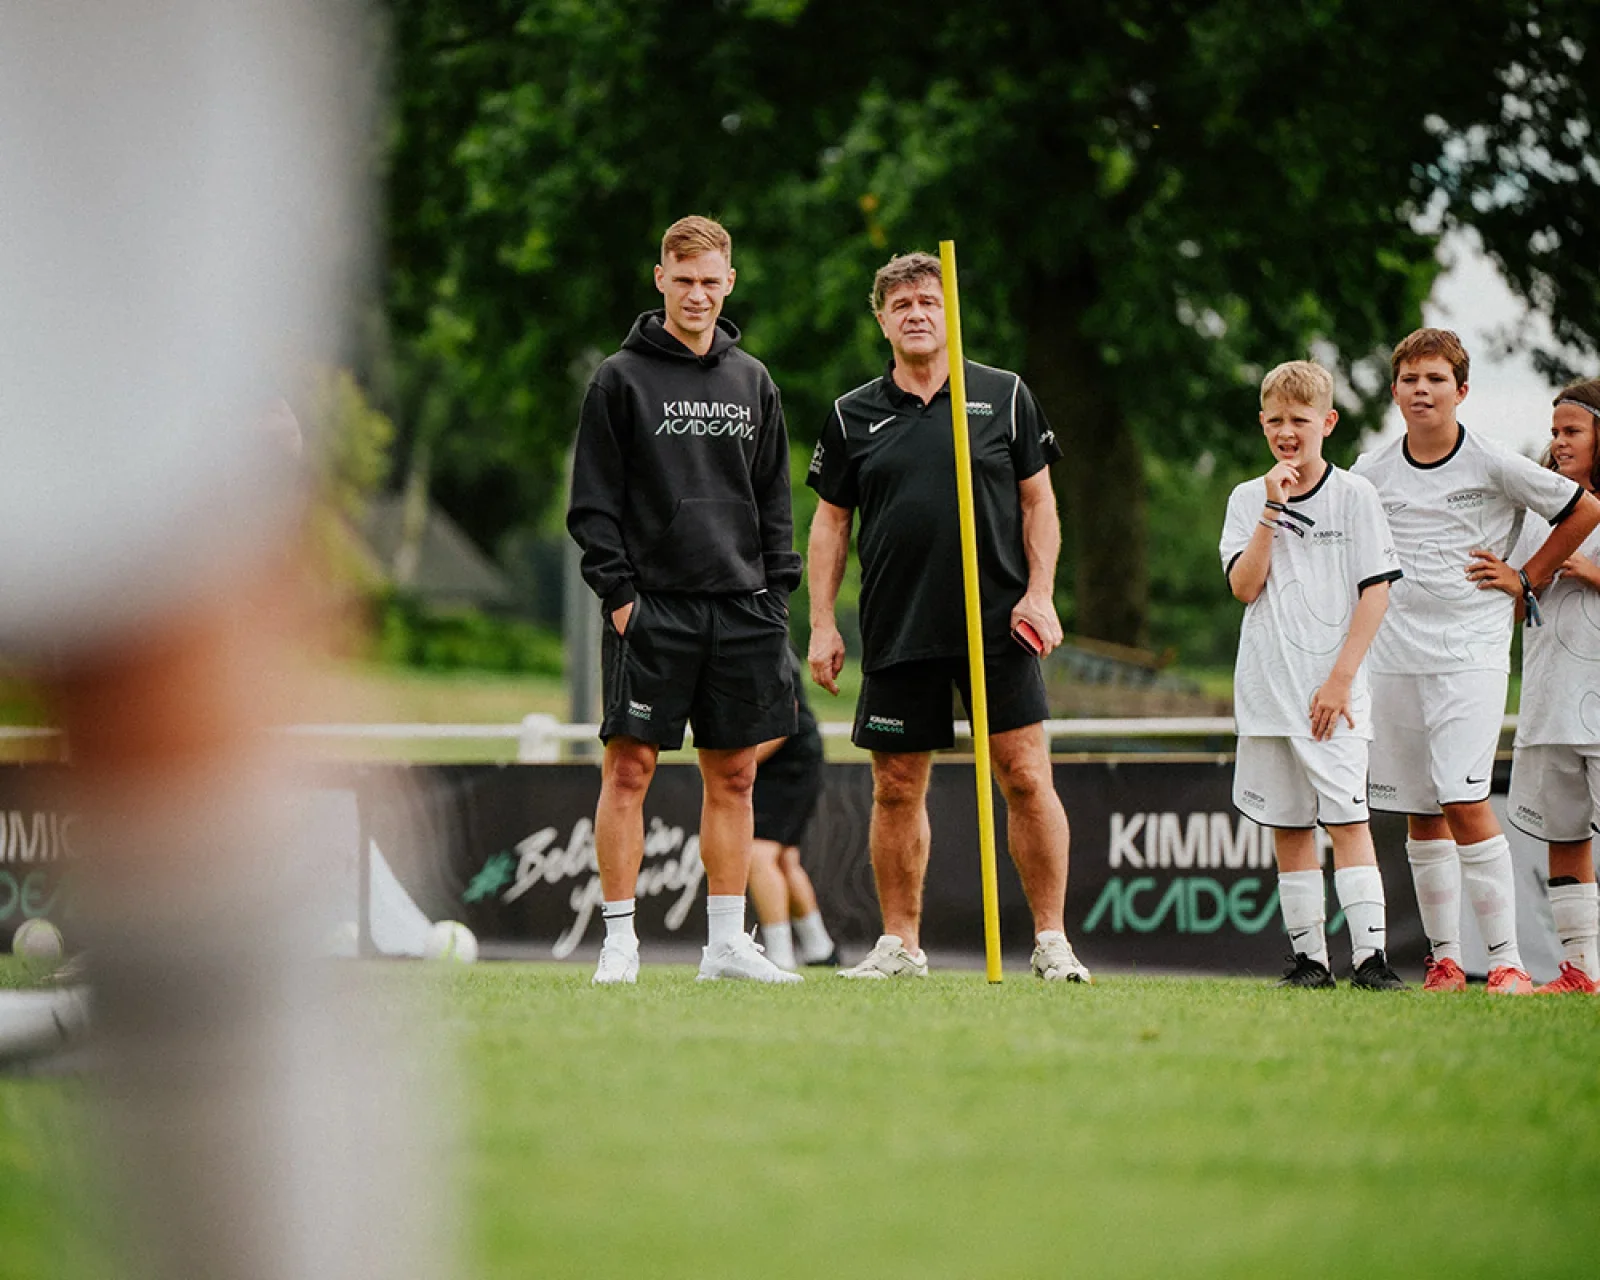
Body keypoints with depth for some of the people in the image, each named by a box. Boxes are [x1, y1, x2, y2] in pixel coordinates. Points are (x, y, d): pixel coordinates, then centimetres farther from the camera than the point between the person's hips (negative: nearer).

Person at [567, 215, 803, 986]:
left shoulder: (752, 382, 13)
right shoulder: (621, 379, 0)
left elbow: (774, 499, 17)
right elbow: (592, 503, -2)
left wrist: (776, 587, 6)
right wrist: (617, 592, -11)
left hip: (740, 607, 4)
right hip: (651, 605, -4)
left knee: (733, 776, 6)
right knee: (629, 767, -6)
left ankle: (727, 942, 11)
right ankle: (620, 941, -2)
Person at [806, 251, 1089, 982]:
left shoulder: (1004, 397, 6)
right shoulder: (853, 416, 8)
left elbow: (1038, 502, 8)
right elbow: (831, 522, 12)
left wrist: (1039, 594, -3)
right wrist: (822, 624, 4)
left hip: (999, 627, -2)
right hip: (897, 633, 2)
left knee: (1026, 776, -7)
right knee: (896, 788, 4)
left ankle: (1052, 942, -1)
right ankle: (900, 944, 13)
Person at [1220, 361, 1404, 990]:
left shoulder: (1354, 495, 0)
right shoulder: (1247, 500, 9)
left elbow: (1376, 590, -4)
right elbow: (1244, 585, -3)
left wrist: (1341, 677, -10)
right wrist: (1272, 511, -11)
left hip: (1332, 694, -4)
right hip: (1267, 693, 4)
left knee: (1346, 817, -11)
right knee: (1288, 825, 6)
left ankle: (1368, 955, -15)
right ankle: (1309, 956, 11)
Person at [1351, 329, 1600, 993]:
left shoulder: (1494, 465, -4)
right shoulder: (1371, 472, 6)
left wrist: (1526, 579, 6)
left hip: (1471, 656, -4)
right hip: (1393, 658, 4)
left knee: (1466, 805, -15)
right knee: (1421, 815, 6)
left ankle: (1505, 958, -13)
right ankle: (1443, 957, 12)